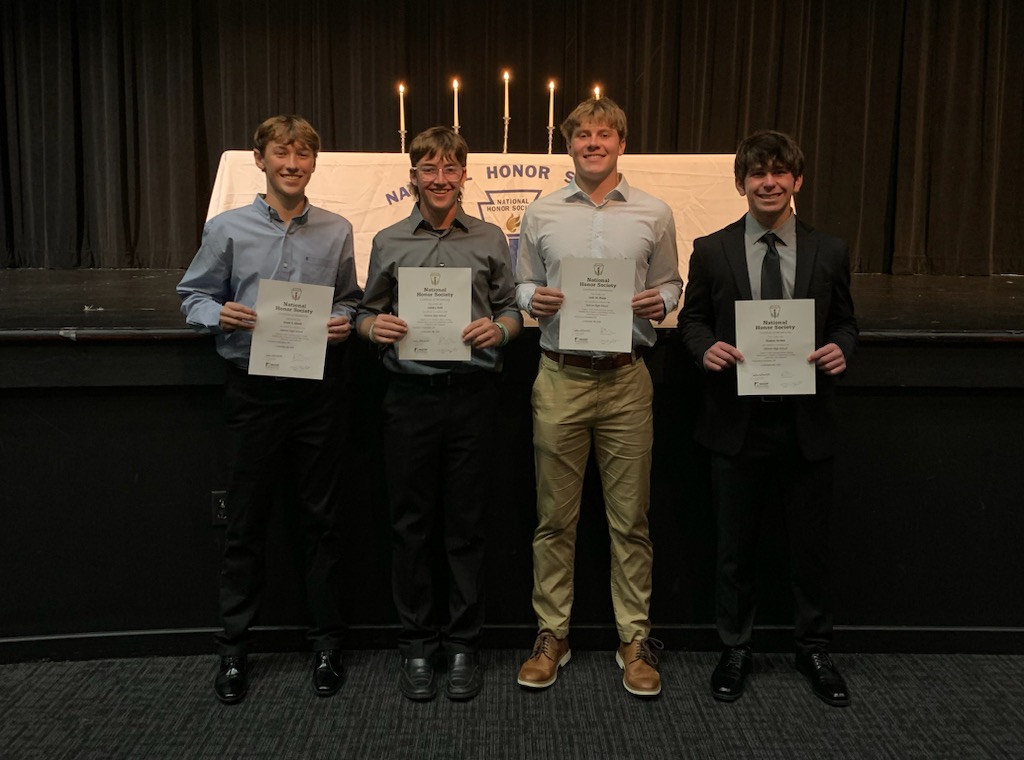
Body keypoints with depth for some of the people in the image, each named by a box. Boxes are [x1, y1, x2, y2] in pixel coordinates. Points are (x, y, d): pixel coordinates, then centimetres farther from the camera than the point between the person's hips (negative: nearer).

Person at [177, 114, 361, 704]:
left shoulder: (338, 231, 4)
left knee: (321, 518, 10)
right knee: (246, 522, 8)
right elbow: (194, 296, 7)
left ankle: (327, 643, 24)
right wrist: (220, 315, -14)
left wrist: (344, 322, -7)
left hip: (318, 387, 1)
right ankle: (234, 649, 23)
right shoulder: (228, 229, 1)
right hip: (254, 386, 0)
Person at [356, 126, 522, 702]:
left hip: (473, 394, 0)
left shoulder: (490, 240, 7)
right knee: (412, 524, 7)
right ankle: (418, 646, 23)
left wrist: (498, 329, -13)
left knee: (467, 525, 7)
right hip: (410, 394, 1)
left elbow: (513, 311, 8)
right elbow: (367, 314, 12)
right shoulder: (389, 243, 9)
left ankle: (463, 645, 22)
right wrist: (374, 326, -10)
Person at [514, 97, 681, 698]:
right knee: (554, 517, 7)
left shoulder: (655, 214, 6)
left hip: (626, 378, 0)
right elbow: (524, 284, 13)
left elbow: (670, 285, 13)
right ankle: (552, 635, 21)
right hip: (560, 377, 1)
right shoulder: (541, 214, 7)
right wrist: (533, 299, -9)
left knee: (630, 518, 7)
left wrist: (659, 303, -8)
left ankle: (635, 639, 20)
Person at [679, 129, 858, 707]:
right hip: (737, 421, 0)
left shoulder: (830, 252, 3)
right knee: (736, 545, 12)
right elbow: (692, 318, 6)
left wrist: (840, 350, -13)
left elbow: (845, 322, 9)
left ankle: (815, 649, 33)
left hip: (808, 422, 1)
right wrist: (706, 347, -15)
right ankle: (736, 648, 30)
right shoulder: (711, 251, 0)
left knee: (812, 543, 12)